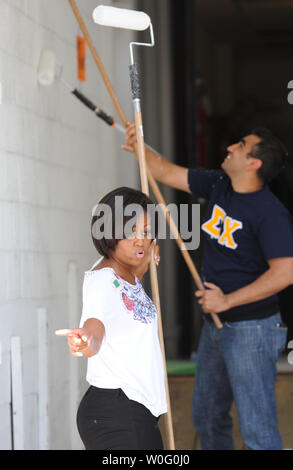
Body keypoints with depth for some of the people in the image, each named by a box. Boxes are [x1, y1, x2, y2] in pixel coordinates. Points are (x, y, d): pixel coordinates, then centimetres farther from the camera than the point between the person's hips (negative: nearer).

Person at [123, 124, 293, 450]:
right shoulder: (218, 186, 5)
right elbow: (168, 173, 14)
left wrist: (227, 300, -22)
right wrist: (138, 148, -2)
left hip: (251, 329, -9)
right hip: (214, 325, 9)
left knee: (256, 429, -8)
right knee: (207, 417, 20)